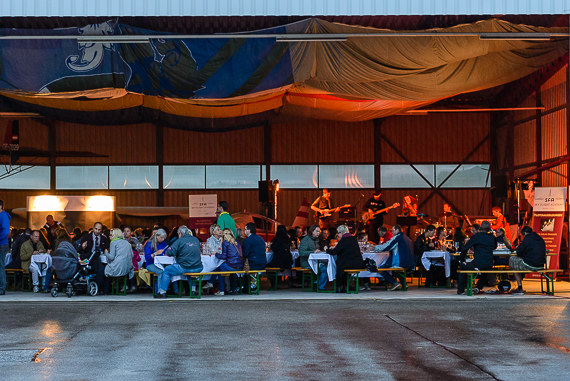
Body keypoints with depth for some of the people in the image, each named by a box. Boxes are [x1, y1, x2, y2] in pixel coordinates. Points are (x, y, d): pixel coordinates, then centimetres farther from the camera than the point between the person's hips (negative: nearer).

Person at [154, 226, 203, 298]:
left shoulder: (180, 240, -5)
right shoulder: (196, 240, 12)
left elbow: (170, 252, -10)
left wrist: (166, 252, 13)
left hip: (184, 268, -6)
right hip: (198, 268, 6)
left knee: (167, 271, 14)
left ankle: (162, 292, 14)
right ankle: (192, 290, 36)